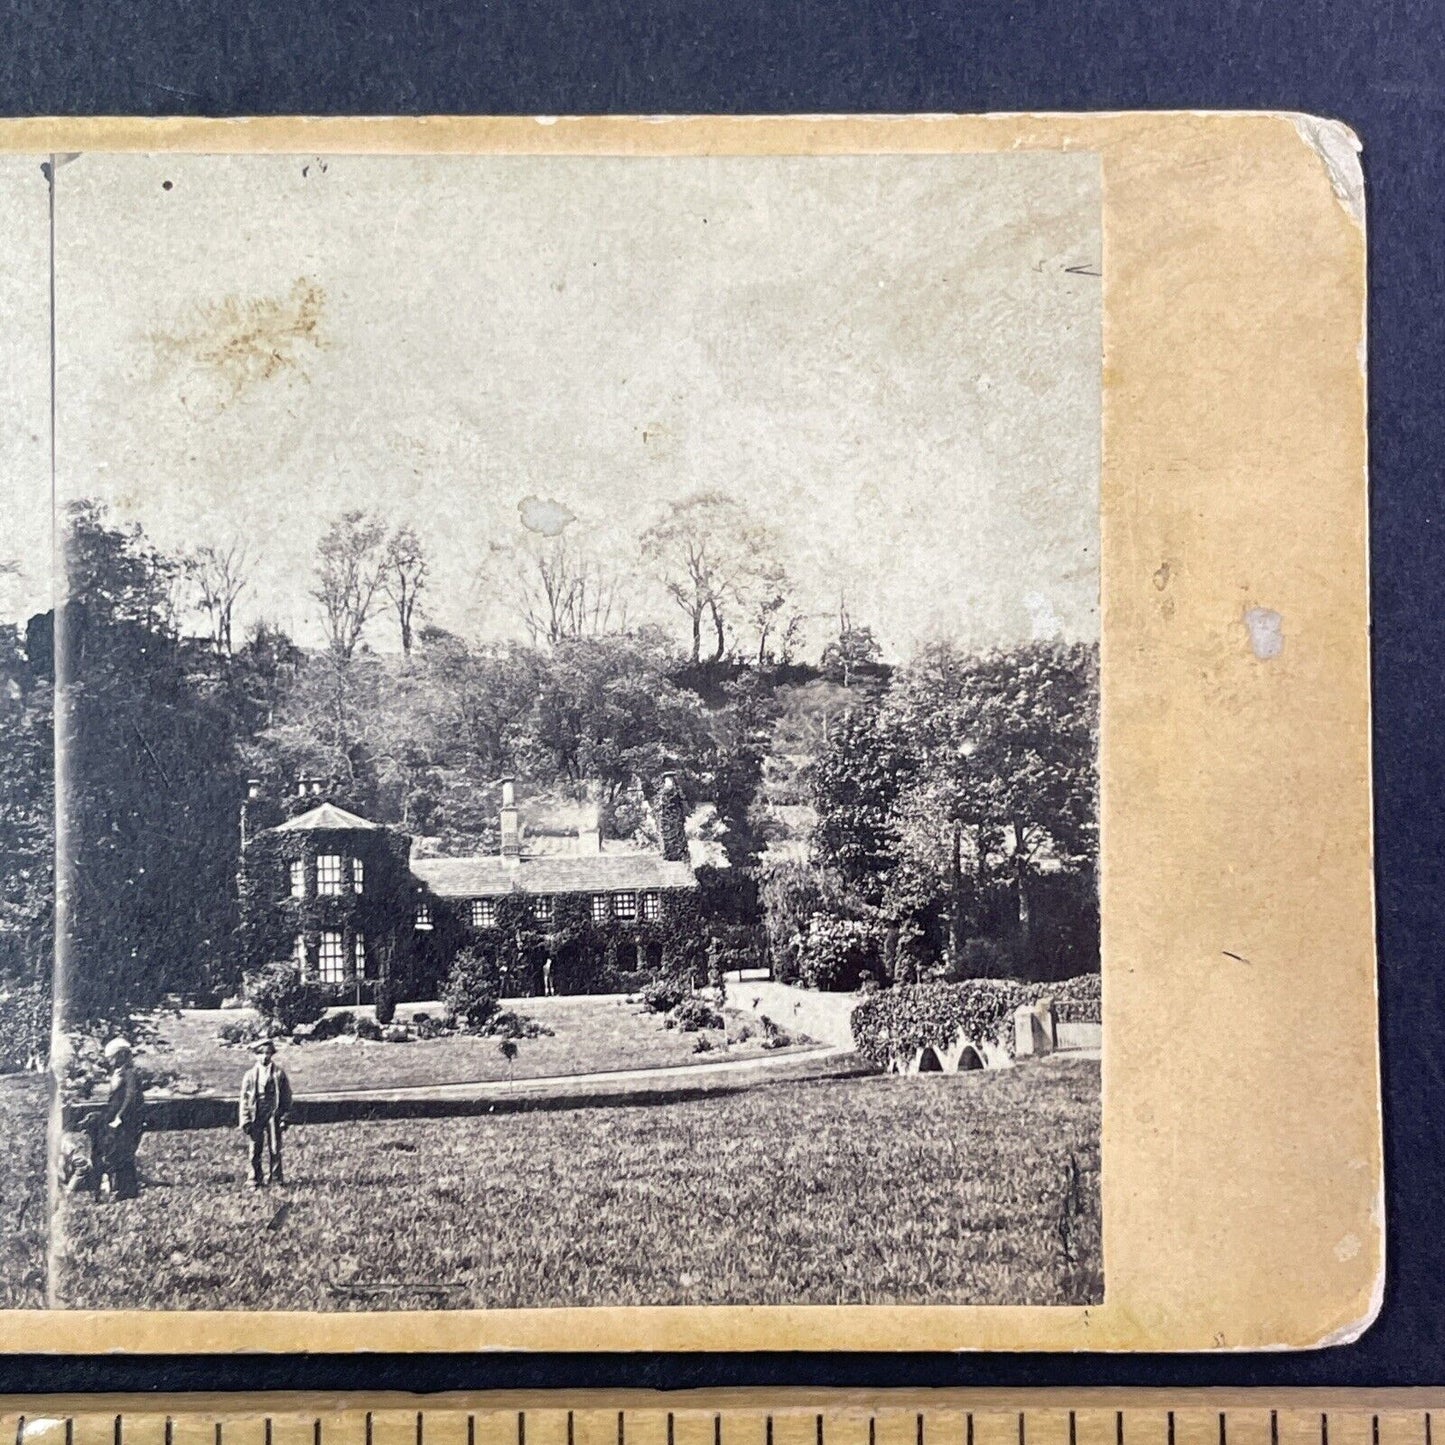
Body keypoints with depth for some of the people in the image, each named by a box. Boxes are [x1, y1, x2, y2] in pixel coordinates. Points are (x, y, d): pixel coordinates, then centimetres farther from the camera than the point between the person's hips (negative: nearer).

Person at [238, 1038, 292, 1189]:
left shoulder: (279, 1072, 4)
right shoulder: (251, 1073, 5)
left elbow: (286, 1095, 6)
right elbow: (244, 1097, 6)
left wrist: (284, 1117, 0)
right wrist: (245, 1120, 0)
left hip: (273, 1114, -1)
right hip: (256, 1114, 1)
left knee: (274, 1148, 0)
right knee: (255, 1149, 3)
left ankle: (275, 1178, 10)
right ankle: (255, 1181, 12)